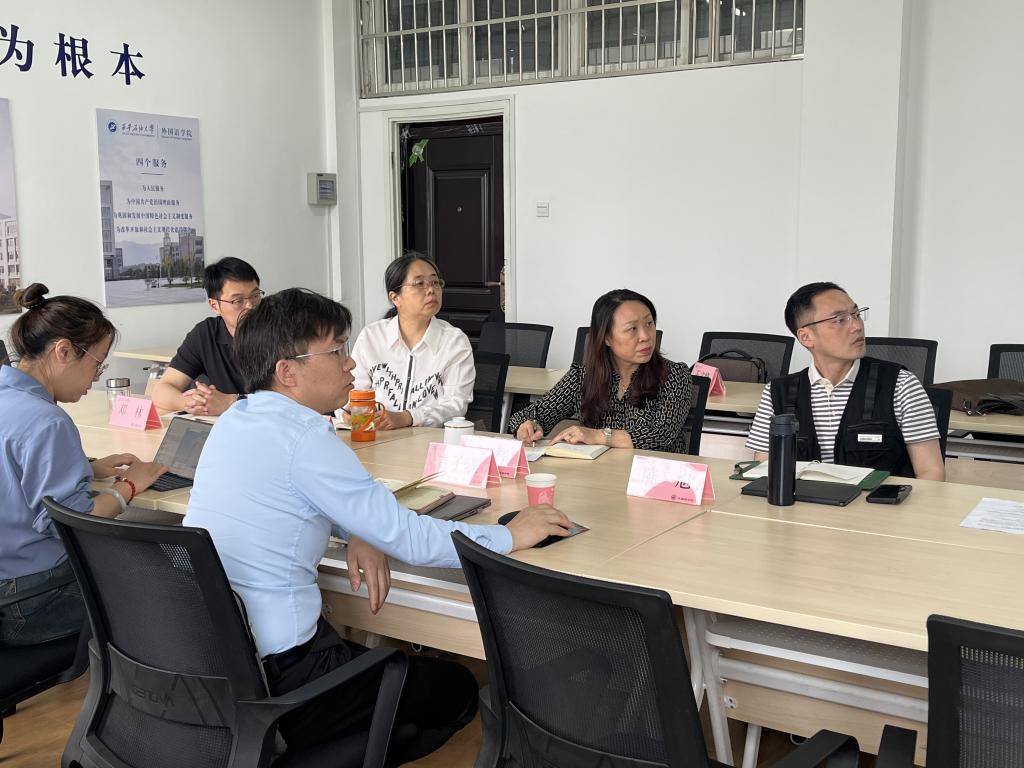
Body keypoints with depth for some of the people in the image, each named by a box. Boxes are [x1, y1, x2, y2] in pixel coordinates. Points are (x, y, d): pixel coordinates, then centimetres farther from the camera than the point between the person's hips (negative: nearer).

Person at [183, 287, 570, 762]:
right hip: (271, 683, -9)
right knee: (455, 690, 6)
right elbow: (408, 537, -18)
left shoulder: (233, 420, 6)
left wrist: (361, 535, 0)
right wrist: (509, 536, -5)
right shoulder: (302, 437, -21)